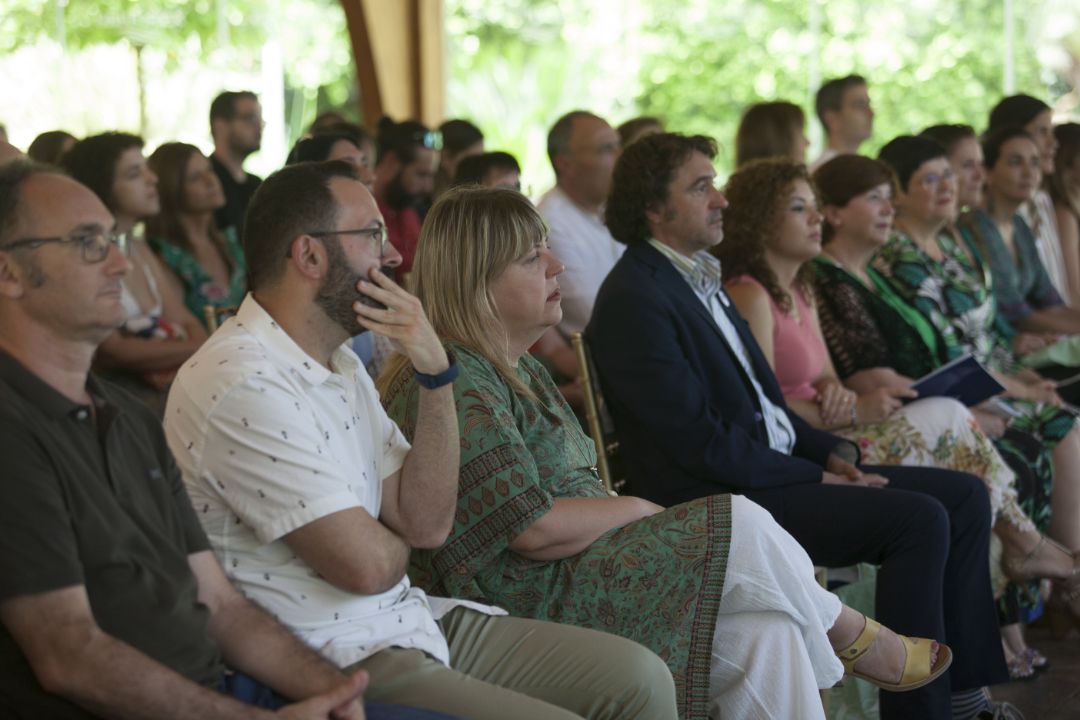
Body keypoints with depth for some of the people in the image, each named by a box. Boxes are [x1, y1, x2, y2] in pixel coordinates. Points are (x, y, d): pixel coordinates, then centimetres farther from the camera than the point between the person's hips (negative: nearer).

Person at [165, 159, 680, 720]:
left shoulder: (341, 364, 14)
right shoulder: (239, 383, -18)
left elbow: (426, 523, 5)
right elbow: (366, 564, -20)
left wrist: (435, 373, -5)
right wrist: (403, 539, 4)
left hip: (409, 615, 9)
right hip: (337, 664, -9)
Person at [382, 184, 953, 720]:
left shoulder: (516, 369, 18)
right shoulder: (456, 386, -17)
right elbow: (534, 528, -22)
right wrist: (637, 509, -7)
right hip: (531, 601, -10)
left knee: (762, 626, -10)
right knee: (741, 528, -13)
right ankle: (855, 638, 7)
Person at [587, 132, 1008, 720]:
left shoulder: (700, 278, 17)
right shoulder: (634, 298, -14)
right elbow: (700, 441, -19)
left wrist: (831, 452, 5)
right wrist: (816, 477, -13)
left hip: (777, 469, 10)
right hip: (717, 499, -10)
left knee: (964, 495, 3)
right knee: (918, 519, -22)